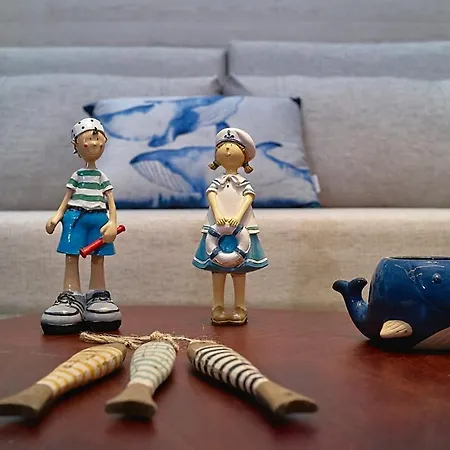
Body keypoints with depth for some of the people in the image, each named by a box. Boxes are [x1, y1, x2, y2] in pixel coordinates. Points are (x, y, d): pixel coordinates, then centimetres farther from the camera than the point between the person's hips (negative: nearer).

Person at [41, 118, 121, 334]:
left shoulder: (102, 178, 7)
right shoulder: (77, 175, 6)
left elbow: (111, 201, 4)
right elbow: (67, 198, 8)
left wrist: (113, 222, -8)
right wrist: (57, 217, -4)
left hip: (98, 219, 1)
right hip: (76, 218, 0)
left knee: (98, 258, 3)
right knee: (71, 257, -3)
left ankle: (97, 296, 11)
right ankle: (71, 297, 1)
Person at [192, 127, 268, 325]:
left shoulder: (244, 184, 6)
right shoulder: (216, 183, 8)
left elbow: (248, 198, -8)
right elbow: (212, 196, -6)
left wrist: (238, 217, -26)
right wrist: (218, 215, -26)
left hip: (241, 227, -1)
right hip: (217, 227, 1)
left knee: (239, 269, 1)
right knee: (218, 269, 2)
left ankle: (240, 309, 8)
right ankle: (218, 308, 8)